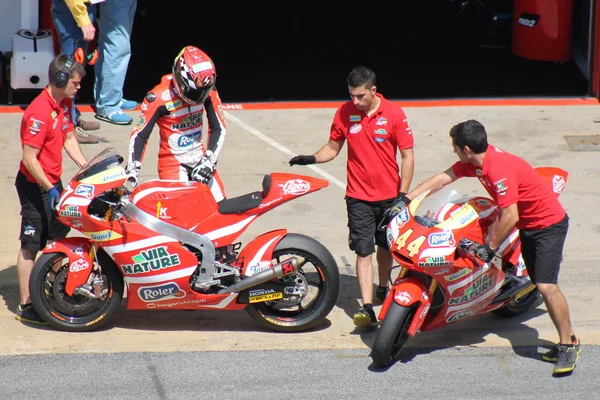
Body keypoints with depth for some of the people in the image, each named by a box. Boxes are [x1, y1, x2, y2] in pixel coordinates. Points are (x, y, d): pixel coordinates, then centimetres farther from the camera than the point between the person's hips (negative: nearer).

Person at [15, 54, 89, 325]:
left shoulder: (64, 104, 4)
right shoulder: (39, 112, -25)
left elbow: (69, 138, 14)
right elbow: (29, 158, -25)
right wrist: (49, 189, -27)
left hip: (53, 181, 9)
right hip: (35, 186, -9)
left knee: (59, 236, 19)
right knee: (31, 245, -4)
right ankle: (26, 306, 1)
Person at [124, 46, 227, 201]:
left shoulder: (208, 92, -8)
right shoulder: (159, 97, -22)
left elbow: (219, 129, 0)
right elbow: (140, 135, -18)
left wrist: (209, 161, -11)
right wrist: (132, 170, -25)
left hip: (199, 157, 5)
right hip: (172, 160, -5)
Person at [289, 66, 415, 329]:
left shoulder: (394, 114, -9)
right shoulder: (344, 113, -3)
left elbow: (407, 156, -6)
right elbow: (333, 147, 8)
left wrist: (402, 194, -11)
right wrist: (311, 159, -11)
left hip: (389, 195, 0)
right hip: (359, 196, 0)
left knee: (385, 246, 17)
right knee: (363, 250, -9)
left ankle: (382, 290, 40)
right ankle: (367, 307, -14)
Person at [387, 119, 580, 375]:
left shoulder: (499, 169, -30)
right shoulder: (476, 160, -2)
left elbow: (510, 217, -31)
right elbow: (442, 179, 4)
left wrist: (490, 248, -22)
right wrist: (405, 200, -1)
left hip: (548, 224, -10)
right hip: (527, 225, 10)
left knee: (546, 285, -17)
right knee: (538, 282, 9)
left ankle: (569, 345, -11)